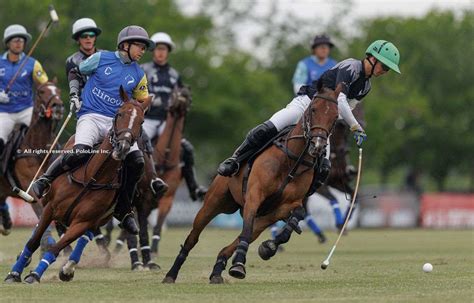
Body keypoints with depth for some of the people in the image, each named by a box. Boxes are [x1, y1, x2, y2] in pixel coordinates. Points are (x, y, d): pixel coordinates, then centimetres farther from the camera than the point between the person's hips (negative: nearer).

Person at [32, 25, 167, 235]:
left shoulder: (139, 75, 13)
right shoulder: (102, 58, 4)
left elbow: (141, 103, 22)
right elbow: (75, 73, 16)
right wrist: (74, 95, 4)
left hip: (117, 123, 4)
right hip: (91, 116, -4)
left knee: (137, 162, -15)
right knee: (80, 153, -33)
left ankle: (124, 211, 2)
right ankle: (45, 180, -11)